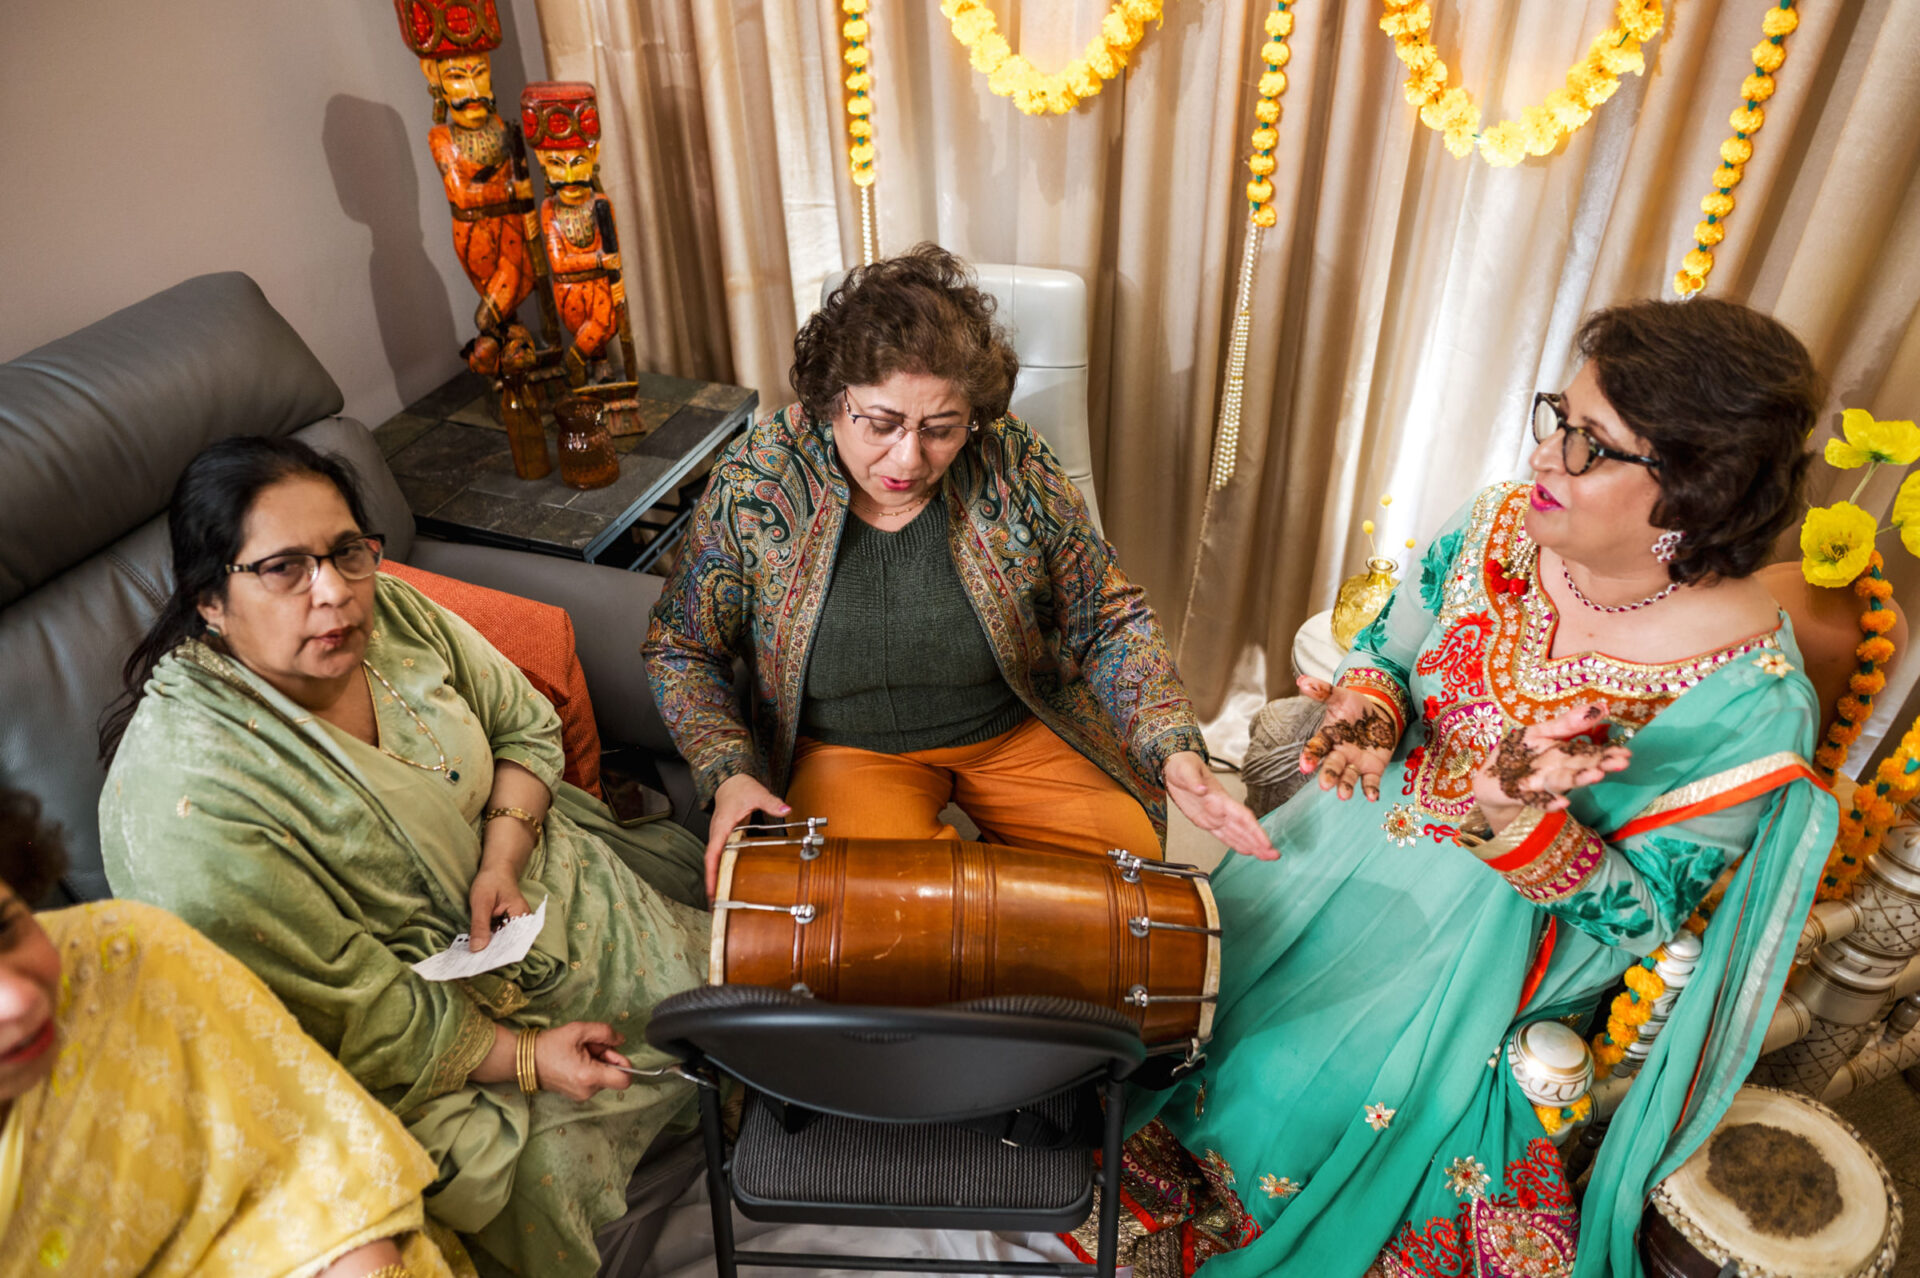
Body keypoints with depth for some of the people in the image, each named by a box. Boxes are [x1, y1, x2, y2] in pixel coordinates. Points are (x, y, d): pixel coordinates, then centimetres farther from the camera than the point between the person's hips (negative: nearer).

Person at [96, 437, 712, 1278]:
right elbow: (351, 1019, -25)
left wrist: (502, 861, -14)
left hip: (535, 886, 7)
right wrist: (525, 1056, -21)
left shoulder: (389, 613, -10)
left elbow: (526, 727, 3)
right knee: (539, 1162, -21)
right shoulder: (183, 800, -28)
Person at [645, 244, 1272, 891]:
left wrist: (1174, 748, -20)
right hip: (847, 747, -1)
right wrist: (728, 772, -20)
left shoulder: (1013, 463, -16)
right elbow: (680, 648, -3)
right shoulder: (755, 483, -17)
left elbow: (1109, 619, -5)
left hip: (1018, 730, 2)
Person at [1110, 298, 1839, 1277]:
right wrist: (1368, 717, -20)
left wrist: (1515, 818, -34)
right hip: (1377, 826, 5)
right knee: (1204, 962, 4)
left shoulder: (1748, 695, -24)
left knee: (1298, 1075, -7)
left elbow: (1639, 912, -15)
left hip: (1513, 913, -4)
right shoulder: (1499, 528, -13)